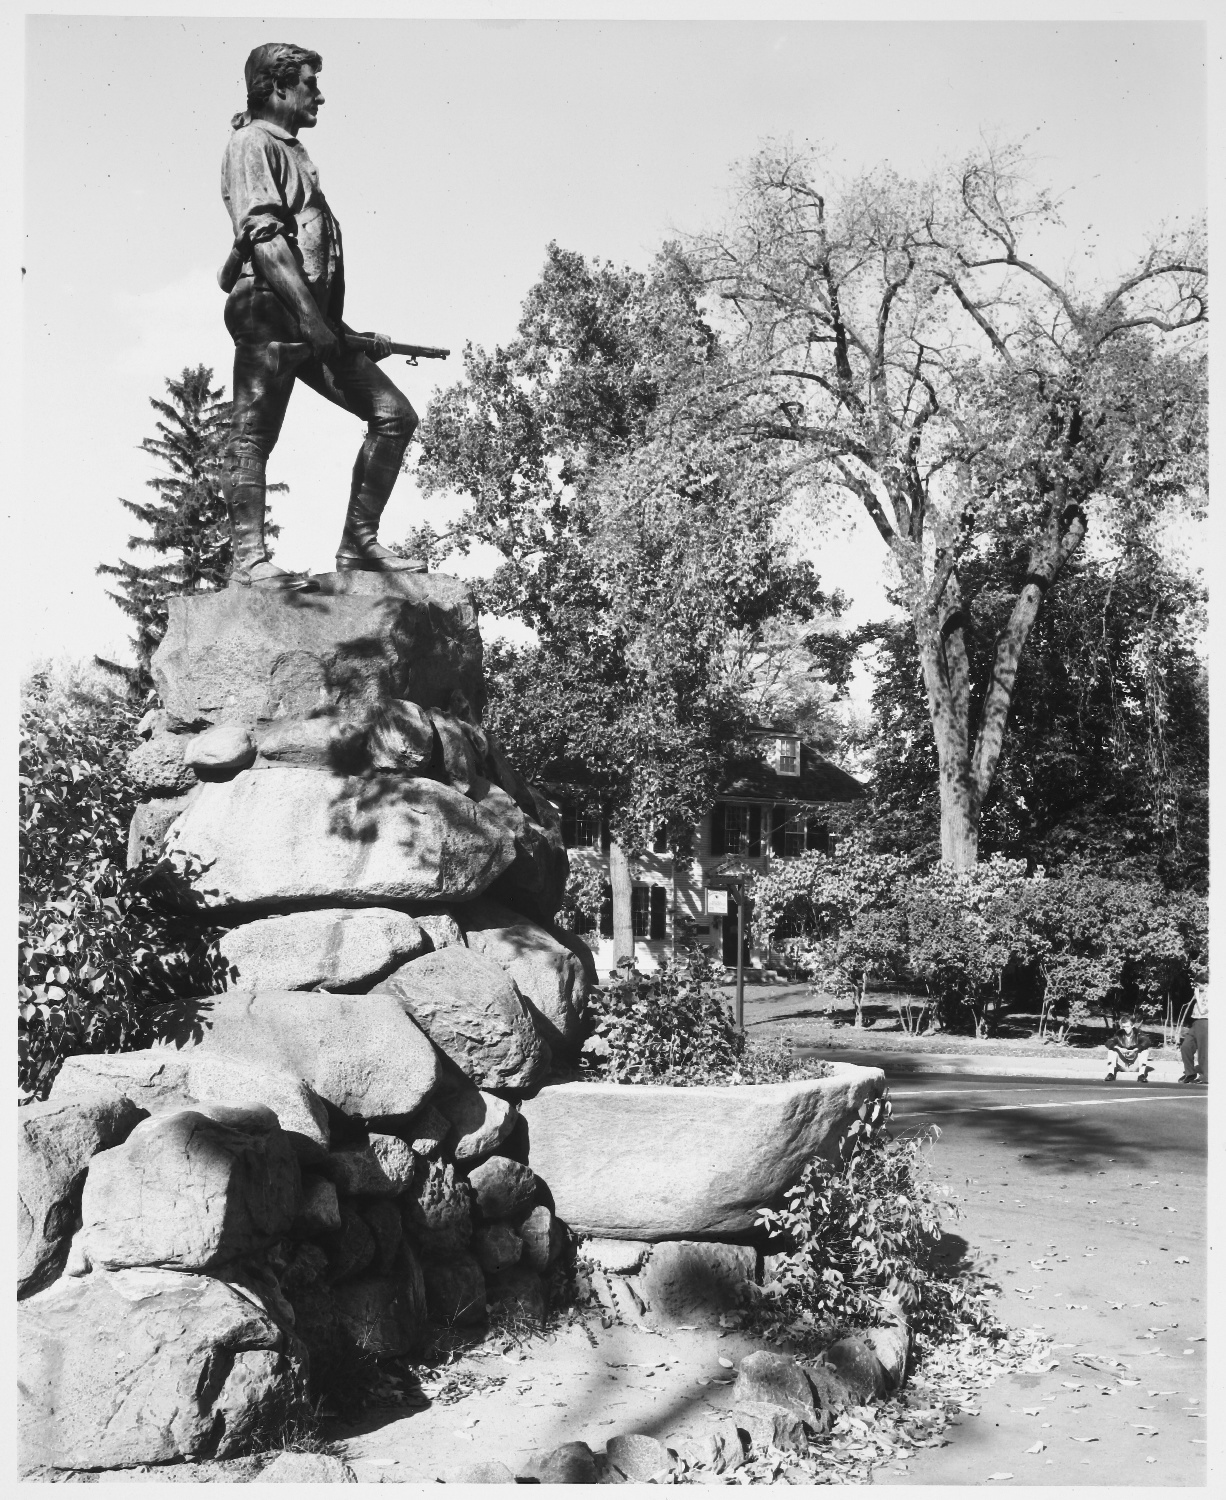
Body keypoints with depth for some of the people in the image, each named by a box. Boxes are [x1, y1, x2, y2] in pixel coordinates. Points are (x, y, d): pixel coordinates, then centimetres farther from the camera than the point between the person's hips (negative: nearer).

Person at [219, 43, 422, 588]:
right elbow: (264, 237, -14)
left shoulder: (293, 151, 29)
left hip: (310, 318, 9)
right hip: (268, 309, -9)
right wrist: (308, 314, -22)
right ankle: (248, 558, -10)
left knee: (394, 414, 1)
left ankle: (358, 543, 2)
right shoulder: (253, 143, 0)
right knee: (253, 434, -10)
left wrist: (341, 330, 24)